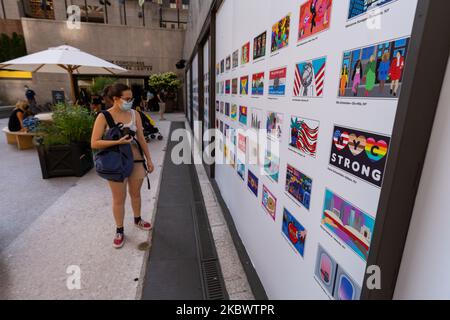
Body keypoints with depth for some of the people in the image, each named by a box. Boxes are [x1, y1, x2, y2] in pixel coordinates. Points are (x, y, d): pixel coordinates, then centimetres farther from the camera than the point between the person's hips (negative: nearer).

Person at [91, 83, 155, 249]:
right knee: (119, 198, 9)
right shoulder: (104, 117, -11)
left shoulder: (134, 114, -1)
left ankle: (137, 220, 42)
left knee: (136, 193, 19)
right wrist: (118, 142, -27)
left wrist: (149, 159, 5)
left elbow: (141, 139, 4)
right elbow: (94, 143, -15)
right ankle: (119, 231, 28)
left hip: (136, 159, 3)